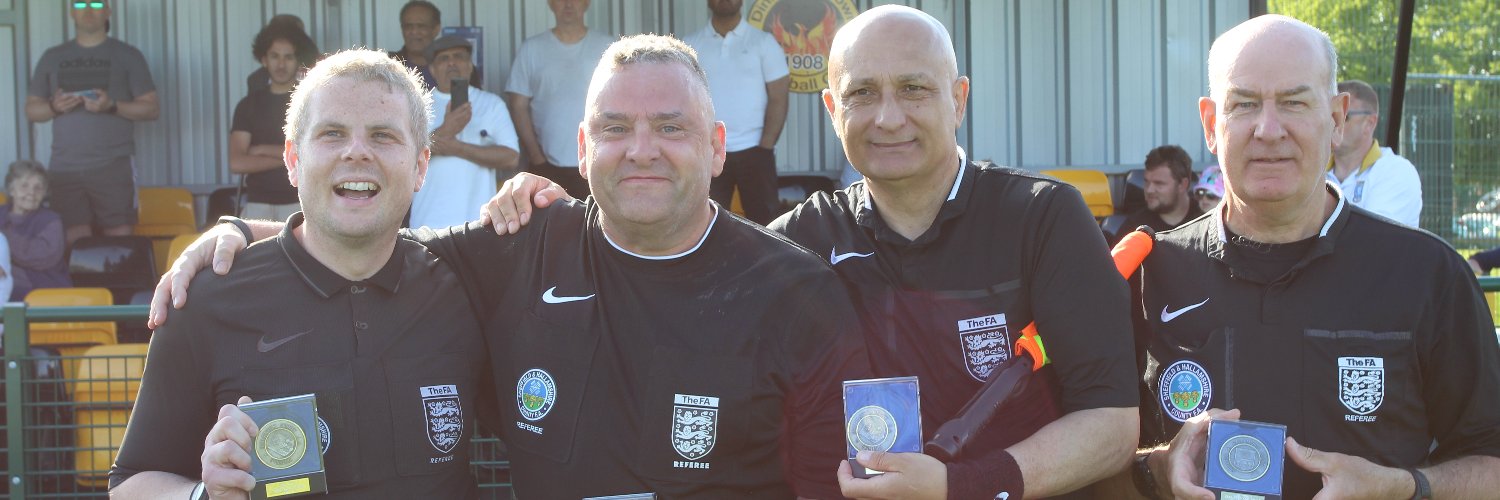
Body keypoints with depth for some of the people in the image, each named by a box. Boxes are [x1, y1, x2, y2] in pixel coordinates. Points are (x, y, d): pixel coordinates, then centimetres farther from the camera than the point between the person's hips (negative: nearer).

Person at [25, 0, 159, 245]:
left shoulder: (128, 56, 6)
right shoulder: (52, 57, 14)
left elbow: (151, 108, 2)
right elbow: (32, 110, 15)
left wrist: (112, 106, -14)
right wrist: (54, 107, -7)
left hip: (114, 166, -2)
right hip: (64, 168, 2)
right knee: (74, 241, -3)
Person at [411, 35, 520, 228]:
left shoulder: (492, 104, 7)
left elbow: (510, 158, -4)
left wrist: (458, 148, -13)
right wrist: (445, 131, -20)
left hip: (479, 221, 0)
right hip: (430, 222, 0)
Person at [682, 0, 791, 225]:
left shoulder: (763, 42, 3)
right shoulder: (689, 45, 7)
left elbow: (778, 98, 0)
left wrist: (765, 147, -7)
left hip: (753, 150, -1)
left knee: (764, 221, 2)